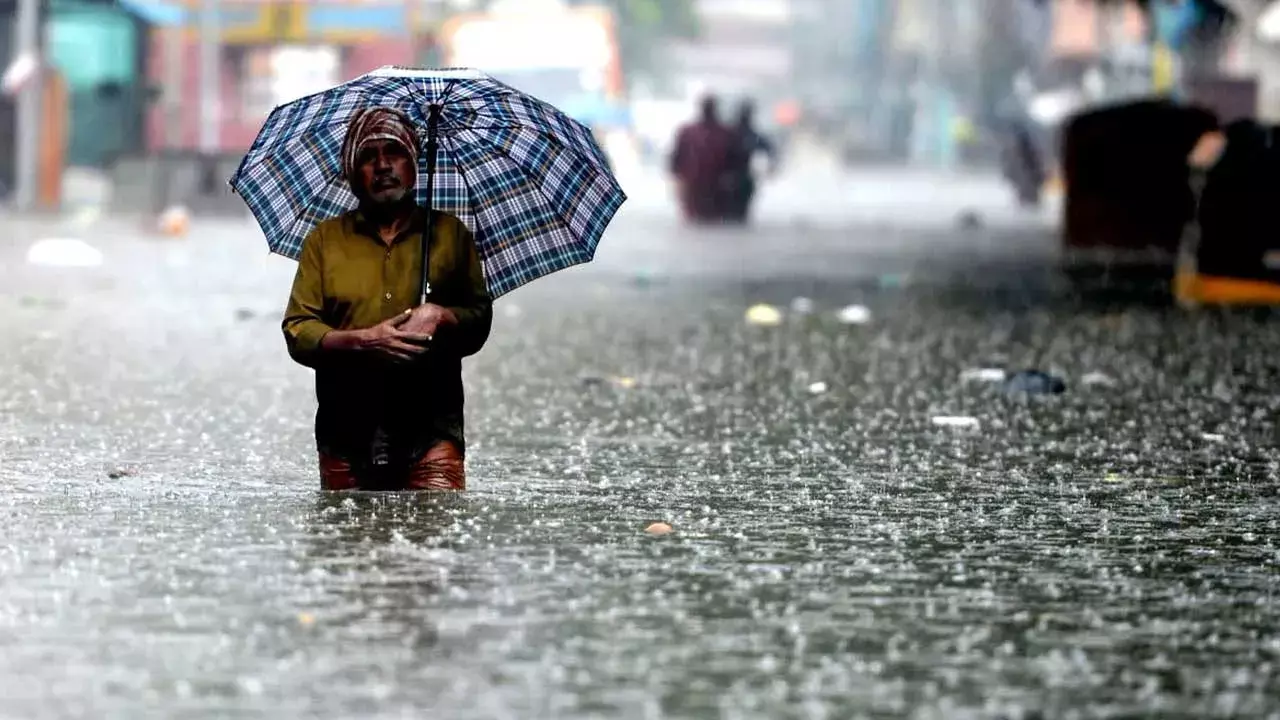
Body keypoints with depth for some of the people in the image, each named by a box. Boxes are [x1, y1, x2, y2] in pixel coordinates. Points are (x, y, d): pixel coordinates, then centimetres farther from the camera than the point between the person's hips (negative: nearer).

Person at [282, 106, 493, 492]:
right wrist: (362, 340, -14)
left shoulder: (450, 233, 13)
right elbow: (297, 332, 4)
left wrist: (442, 316, -9)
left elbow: (480, 320, 13)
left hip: (430, 433, -1)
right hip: (347, 435, 1)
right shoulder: (324, 240, 11)